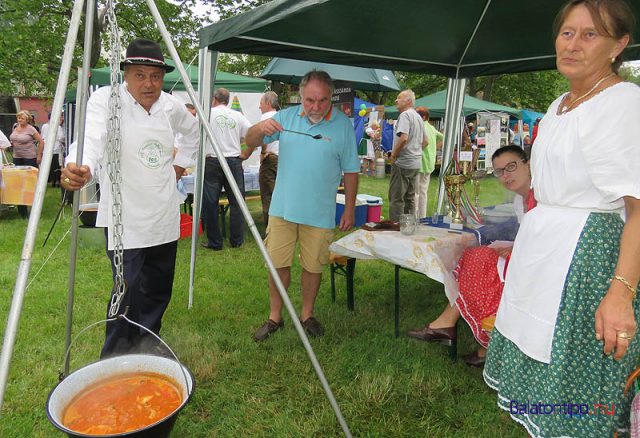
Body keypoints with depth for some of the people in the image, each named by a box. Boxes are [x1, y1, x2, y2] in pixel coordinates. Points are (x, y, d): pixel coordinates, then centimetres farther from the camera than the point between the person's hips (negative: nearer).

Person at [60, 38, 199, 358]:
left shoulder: (172, 106, 5)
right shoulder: (105, 99, -10)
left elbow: (192, 130, 27)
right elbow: (92, 139, -28)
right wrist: (80, 168, -49)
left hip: (164, 217, 6)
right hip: (124, 218, -5)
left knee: (158, 290, 14)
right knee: (129, 292, -9)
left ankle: (146, 349, 35)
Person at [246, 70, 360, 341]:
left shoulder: (343, 125, -3)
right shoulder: (287, 117, 1)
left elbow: (350, 171, 1)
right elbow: (251, 142, 1)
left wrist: (350, 209, 1)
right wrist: (261, 128, -21)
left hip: (319, 213, -1)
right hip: (283, 207, 1)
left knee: (313, 266, 11)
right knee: (278, 264, 6)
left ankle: (307, 314, 31)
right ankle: (275, 317, 22)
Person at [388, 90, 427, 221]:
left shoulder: (405, 115, -12)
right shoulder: (418, 117, 17)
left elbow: (403, 138, -25)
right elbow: (425, 141, 21)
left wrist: (394, 154, -14)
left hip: (402, 163, -9)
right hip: (415, 163, 9)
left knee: (396, 198, -4)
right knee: (410, 197, 15)